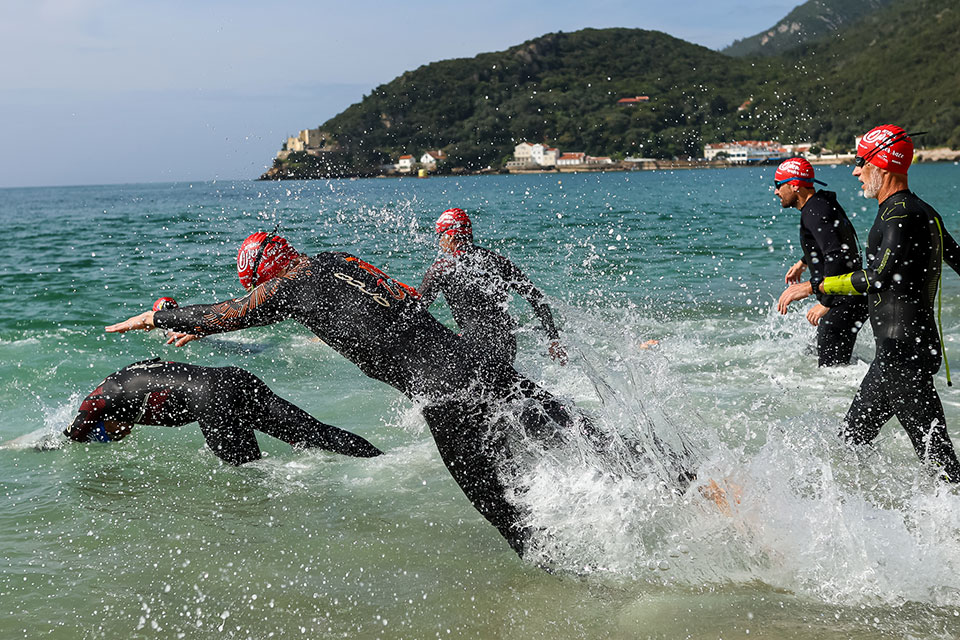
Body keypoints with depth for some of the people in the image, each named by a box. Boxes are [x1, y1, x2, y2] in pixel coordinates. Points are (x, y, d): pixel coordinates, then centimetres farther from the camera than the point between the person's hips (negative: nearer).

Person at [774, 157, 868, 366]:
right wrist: (803, 263, 41)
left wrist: (825, 303, -27)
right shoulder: (823, 203, 13)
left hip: (843, 304, -11)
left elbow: (836, 257, -30)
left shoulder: (815, 212, -19)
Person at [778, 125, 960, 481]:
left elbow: (877, 277, -23)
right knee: (851, 438, 15)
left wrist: (813, 286, -16)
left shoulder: (901, 217, -16)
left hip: (904, 352, -10)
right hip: (894, 354, 10)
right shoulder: (922, 212, 16)